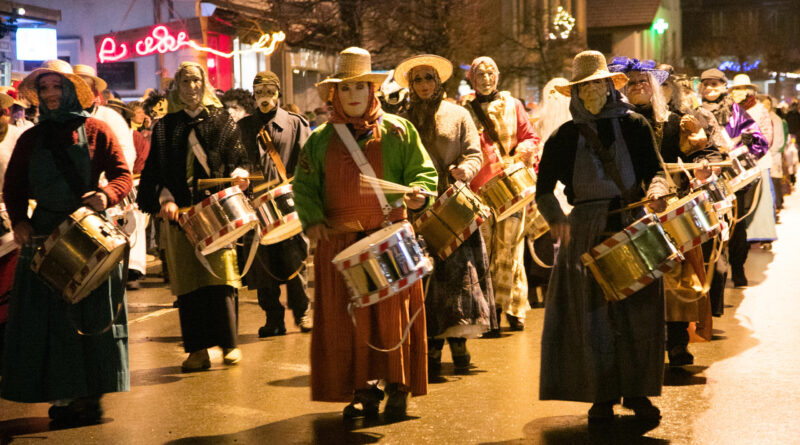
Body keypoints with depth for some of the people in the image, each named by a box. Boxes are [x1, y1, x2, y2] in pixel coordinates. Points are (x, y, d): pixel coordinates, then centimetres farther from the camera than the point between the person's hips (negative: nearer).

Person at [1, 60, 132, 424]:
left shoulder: (95, 131, 2)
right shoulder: (30, 139, 11)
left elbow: (123, 175, -2)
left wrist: (106, 195, -22)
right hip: (44, 236, 2)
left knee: (92, 312, 2)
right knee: (49, 316, -1)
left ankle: (90, 394, 10)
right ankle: (61, 395, 4)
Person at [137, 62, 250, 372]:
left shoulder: (220, 119, 11)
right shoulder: (165, 127, 13)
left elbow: (237, 154, 7)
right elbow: (157, 170, 7)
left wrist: (239, 172, -15)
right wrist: (165, 198, -9)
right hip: (180, 211, 1)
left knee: (220, 273, -6)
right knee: (188, 278, -1)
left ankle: (228, 343, 3)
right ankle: (198, 349, 3)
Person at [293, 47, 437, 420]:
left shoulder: (397, 131, 4)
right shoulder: (321, 139, 10)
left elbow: (424, 172, 3)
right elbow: (304, 184, 11)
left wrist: (419, 194, -19)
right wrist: (312, 218, -7)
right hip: (339, 243, 2)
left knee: (393, 314, 0)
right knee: (348, 319, 3)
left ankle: (398, 388, 9)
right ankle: (362, 390, 12)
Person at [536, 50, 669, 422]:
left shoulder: (635, 126, 7)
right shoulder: (564, 136, 8)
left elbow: (655, 169, 2)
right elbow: (543, 187, 5)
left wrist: (656, 190, -21)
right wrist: (555, 217, -13)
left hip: (634, 224, 0)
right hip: (586, 231, 0)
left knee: (640, 311, 1)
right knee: (594, 314, 0)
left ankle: (637, 392, 12)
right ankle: (603, 395, 8)